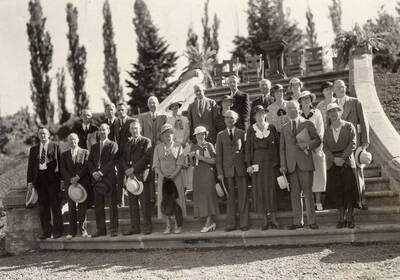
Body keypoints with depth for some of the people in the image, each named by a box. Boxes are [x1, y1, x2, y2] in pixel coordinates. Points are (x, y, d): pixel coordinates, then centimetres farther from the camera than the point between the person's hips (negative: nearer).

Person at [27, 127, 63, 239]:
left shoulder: (55, 146, 5)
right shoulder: (33, 149, 15)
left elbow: (60, 162, 0)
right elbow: (30, 166, 13)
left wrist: (61, 178, -8)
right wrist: (30, 181, 4)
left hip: (52, 177, -3)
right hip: (39, 178, 3)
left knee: (55, 205, -1)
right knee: (43, 207, 6)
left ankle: (57, 231, 6)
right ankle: (46, 231, 12)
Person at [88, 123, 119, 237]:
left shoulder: (113, 145, 2)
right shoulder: (94, 147, 19)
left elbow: (113, 161, -8)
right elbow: (89, 161, 12)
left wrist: (101, 172, -14)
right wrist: (94, 172, -6)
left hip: (109, 177, -5)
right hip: (96, 178, 5)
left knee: (112, 205, -4)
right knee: (98, 205, 4)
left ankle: (114, 229, 0)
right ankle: (101, 229, 10)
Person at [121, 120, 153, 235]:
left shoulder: (146, 141, 3)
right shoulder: (127, 144, 21)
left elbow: (147, 158, -8)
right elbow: (123, 159, 13)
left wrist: (133, 168, -12)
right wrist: (127, 170, -6)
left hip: (142, 175, -5)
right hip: (130, 175, 5)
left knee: (145, 203, -5)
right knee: (132, 204, 4)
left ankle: (147, 227, 1)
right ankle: (134, 227, 9)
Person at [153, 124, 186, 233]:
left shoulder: (178, 146, 5)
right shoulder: (158, 147, 10)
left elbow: (180, 163, -2)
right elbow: (156, 164, 4)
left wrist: (173, 175, -15)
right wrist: (161, 175, -11)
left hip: (175, 176, -2)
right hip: (162, 178, 2)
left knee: (176, 199, -4)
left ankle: (178, 225, 3)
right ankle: (168, 225, 4)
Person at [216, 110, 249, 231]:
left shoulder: (241, 133, 7)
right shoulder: (220, 135, 8)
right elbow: (218, 155, 5)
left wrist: (248, 166, -1)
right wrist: (220, 172, -1)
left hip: (241, 168, 0)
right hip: (227, 169, 1)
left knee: (243, 196, 0)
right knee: (230, 197, 3)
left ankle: (244, 223, 5)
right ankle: (230, 224, 9)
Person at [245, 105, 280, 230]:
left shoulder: (271, 127, 7)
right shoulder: (251, 130, 6)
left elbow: (277, 144, 7)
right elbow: (248, 148, 4)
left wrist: (277, 161, 0)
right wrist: (249, 164, -4)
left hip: (271, 162, 0)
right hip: (257, 162, 0)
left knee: (272, 188, -2)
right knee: (260, 189, 0)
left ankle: (273, 218, 4)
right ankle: (265, 218, 6)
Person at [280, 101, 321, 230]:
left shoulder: (308, 124, 8)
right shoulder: (284, 128, 15)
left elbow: (317, 140, 7)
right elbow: (282, 148, 13)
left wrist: (308, 145, -13)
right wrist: (283, 165, 4)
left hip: (305, 162, -3)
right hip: (291, 164, 3)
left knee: (308, 192, -3)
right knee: (295, 193, 3)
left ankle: (312, 221, 3)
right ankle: (297, 221, 8)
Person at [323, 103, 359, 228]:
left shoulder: (349, 126, 3)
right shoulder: (327, 130, 11)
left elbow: (353, 144, -5)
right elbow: (325, 147, 4)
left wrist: (343, 158, -15)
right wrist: (334, 159, -11)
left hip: (347, 162, -2)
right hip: (333, 163, 2)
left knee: (349, 190, -3)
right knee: (337, 191, 0)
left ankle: (350, 219, 5)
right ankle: (341, 219, 7)